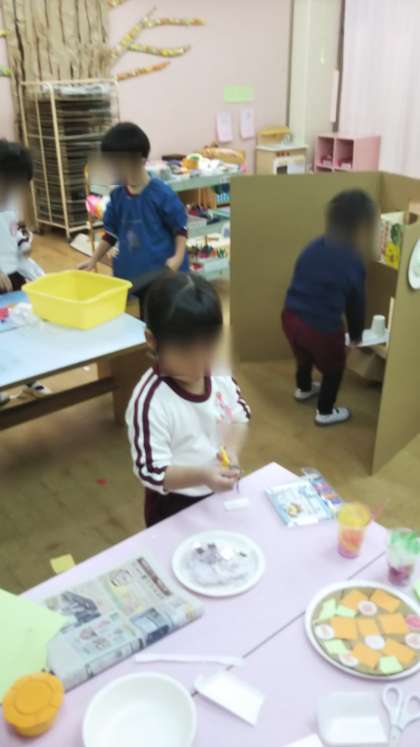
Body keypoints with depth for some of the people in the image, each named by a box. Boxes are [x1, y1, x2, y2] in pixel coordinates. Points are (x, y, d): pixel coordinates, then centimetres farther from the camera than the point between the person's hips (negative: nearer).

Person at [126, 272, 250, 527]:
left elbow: (241, 414, 3)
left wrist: (233, 449, -16)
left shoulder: (219, 374, -13)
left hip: (223, 495, 6)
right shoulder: (150, 403, -31)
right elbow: (151, 472, -28)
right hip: (176, 509, -6)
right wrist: (201, 476, -42)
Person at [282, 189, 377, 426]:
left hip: (292, 317, 6)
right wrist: (356, 335, 16)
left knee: (304, 355, 34)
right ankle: (325, 412, 36)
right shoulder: (354, 262, -13)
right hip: (323, 327, -6)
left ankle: (304, 389, 60)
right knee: (333, 368, 22)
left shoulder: (314, 247, 3)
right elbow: (356, 303, -2)